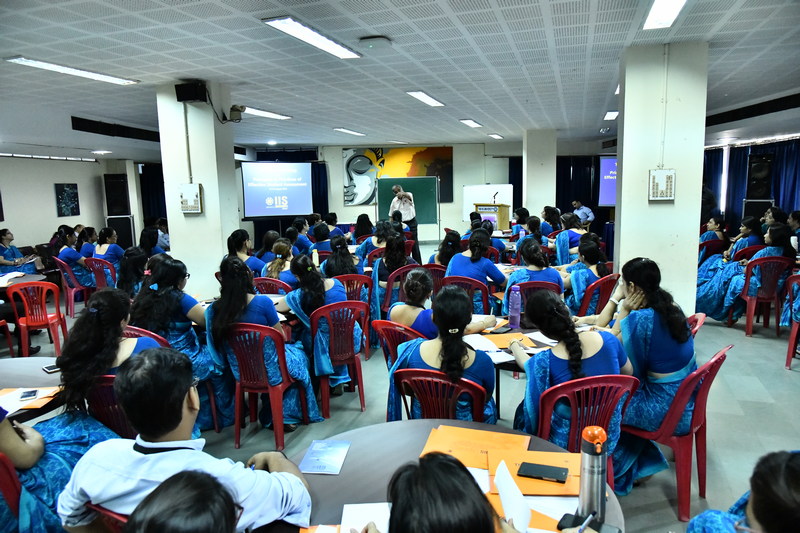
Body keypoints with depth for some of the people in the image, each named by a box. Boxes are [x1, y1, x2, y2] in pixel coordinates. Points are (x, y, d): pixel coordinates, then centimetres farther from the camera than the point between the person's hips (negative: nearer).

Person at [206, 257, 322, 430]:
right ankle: (286, 417, 28)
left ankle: (270, 416, 42)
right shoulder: (263, 302, -23)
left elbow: (217, 344, 0)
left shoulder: (214, 310, -14)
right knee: (299, 356, 28)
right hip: (268, 370, -4)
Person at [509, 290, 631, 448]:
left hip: (566, 443, -3)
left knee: (523, 409, 27)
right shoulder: (608, 339, -18)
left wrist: (515, 345, 23)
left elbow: (525, 364, 1)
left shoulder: (544, 361, -26)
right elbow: (628, 372, 5)